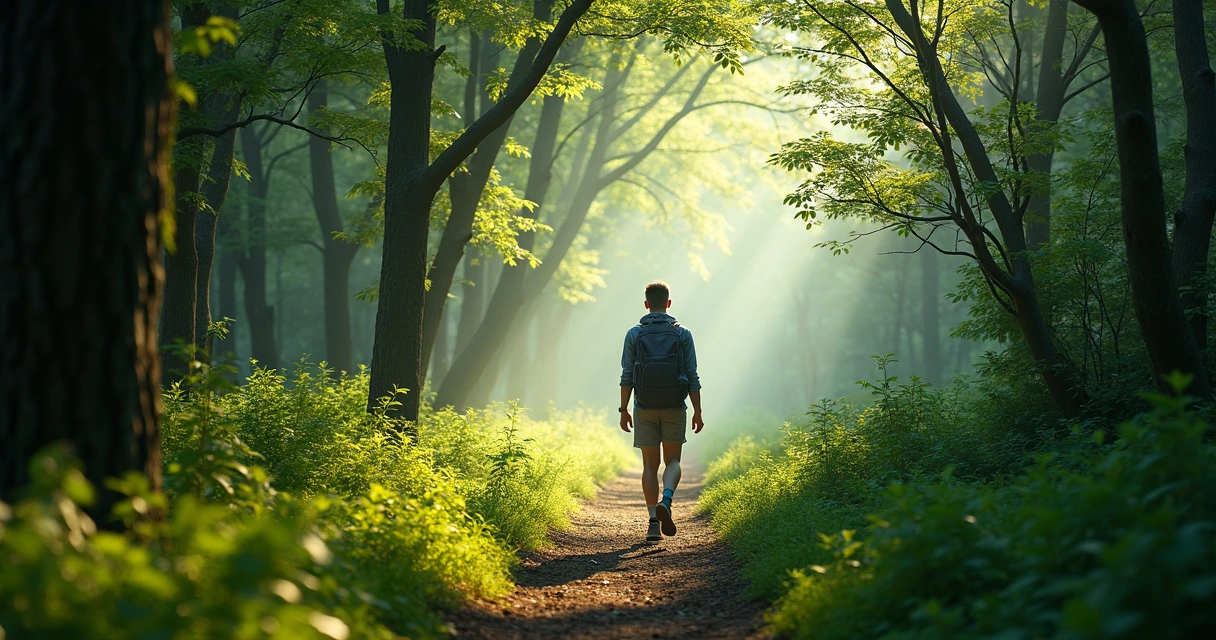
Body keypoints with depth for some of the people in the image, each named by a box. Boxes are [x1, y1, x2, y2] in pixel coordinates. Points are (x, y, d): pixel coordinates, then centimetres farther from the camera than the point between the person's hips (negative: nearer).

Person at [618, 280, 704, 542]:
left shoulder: (635, 334, -1)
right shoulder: (682, 334, -1)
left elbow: (627, 376, -4)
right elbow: (692, 377, -3)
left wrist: (623, 410, 2)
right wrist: (698, 411, 2)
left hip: (645, 408, 0)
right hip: (674, 408, 0)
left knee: (650, 465, 7)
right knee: (672, 462, 9)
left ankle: (654, 522, 0)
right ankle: (665, 502, -19)